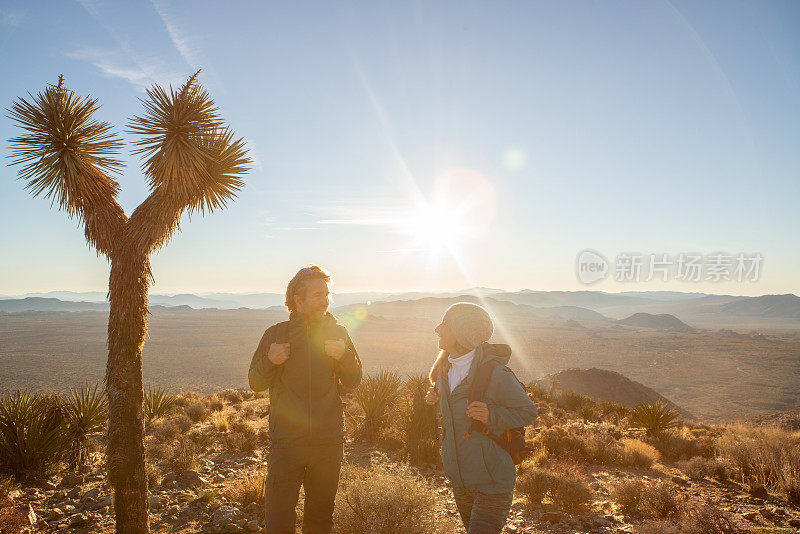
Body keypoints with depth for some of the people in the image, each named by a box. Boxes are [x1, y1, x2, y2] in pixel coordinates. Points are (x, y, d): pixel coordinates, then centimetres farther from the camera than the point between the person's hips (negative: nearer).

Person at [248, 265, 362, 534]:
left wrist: (344, 355, -11)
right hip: (286, 439, -1)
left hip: (328, 441, 2)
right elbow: (255, 383, 5)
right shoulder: (276, 333, 0)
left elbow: (353, 381, 7)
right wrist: (270, 361, -14)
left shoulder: (338, 333, 4)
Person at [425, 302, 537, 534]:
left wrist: (492, 416, -26)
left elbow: (528, 412, -12)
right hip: (459, 478, 7)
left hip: (492, 483, -7)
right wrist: (436, 395, 2)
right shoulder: (445, 367, 0)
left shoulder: (495, 374, -23)